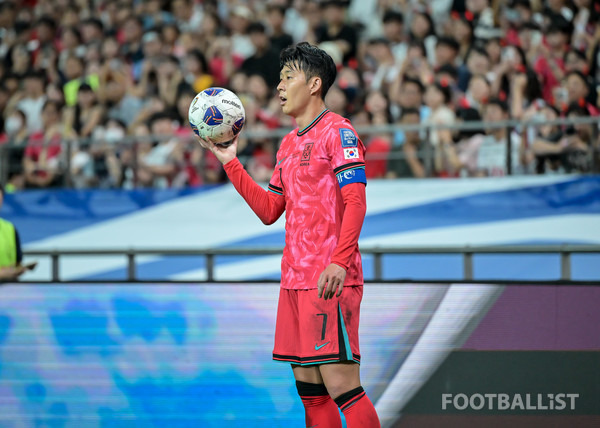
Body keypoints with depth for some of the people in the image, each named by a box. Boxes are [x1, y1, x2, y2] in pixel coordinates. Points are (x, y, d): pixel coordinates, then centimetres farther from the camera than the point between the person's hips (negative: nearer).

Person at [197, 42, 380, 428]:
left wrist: (339, 262, -26)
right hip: (295, 279, 8)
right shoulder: (289, 144, 19)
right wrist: (230, 162, 17)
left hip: (331, 280, -8)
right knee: (310, 391, 7)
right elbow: (269, 211, 22)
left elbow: (355, 203, -15)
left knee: (340, 384, -14)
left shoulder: (337, 131, -6)